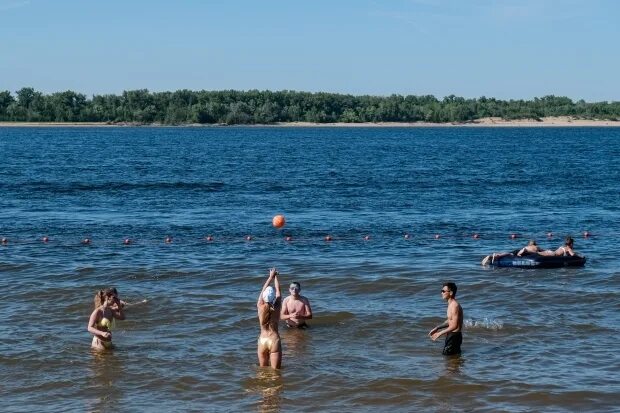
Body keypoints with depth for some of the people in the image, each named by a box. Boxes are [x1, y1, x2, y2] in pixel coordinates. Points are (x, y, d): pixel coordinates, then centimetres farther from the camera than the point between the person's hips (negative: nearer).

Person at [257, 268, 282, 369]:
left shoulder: (260, 307, -5)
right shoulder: (277, 307, -8)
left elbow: (263, 289, 9)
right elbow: (278, 290, 7)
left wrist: (271, 276, 22)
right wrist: (275, 276, 21)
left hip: (262, 340, 2)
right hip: (274, 340, -2)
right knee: (275, 371, -1)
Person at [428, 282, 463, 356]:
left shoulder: (454, 306, -22)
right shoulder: (451, 304, 10)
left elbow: (454, 326, -27)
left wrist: (440, 333, -24)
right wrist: (437, 328, 12)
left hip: (454, 336, -10)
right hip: (451, 335, 10)